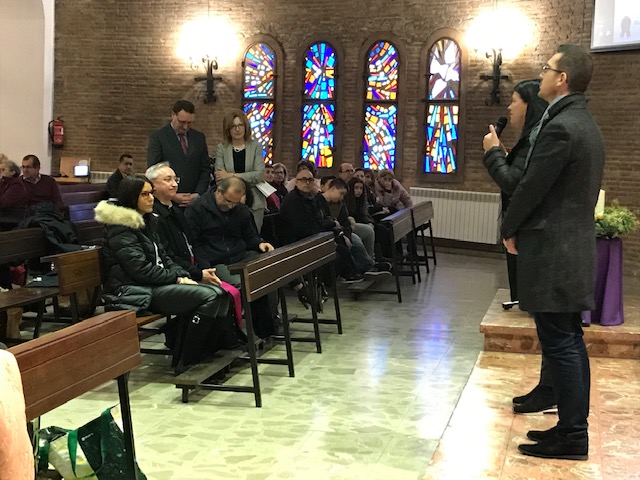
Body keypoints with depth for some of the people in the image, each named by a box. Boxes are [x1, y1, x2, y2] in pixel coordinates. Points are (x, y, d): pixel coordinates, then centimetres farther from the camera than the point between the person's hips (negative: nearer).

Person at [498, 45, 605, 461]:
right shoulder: (585, 124, 14)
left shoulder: (560, 127, -18)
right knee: (570, 342, 14)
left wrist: (510, 230, 0)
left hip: (553, 251, -10)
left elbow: (531, 187, -16)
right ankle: (574, 426, 22)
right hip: (574, 247, 10)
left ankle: (572, 437, 4)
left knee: (560, 344, -4)